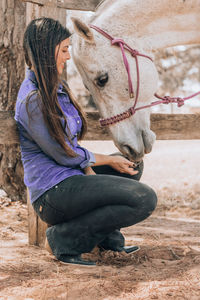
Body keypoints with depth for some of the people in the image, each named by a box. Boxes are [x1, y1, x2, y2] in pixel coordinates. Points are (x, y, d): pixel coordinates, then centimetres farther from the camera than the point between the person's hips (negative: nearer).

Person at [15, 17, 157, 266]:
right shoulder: (32, 101, -20)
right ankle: (63, 239, -8)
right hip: (52, 192, -10)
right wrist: (108, 160, 0)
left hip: (71, 178, 10)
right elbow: (65, 155, -15)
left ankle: (108, 237, 14)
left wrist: (89, 170, -3)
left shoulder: (57, 87, 11)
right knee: (145, 199, -17)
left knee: (133, 165, 23)